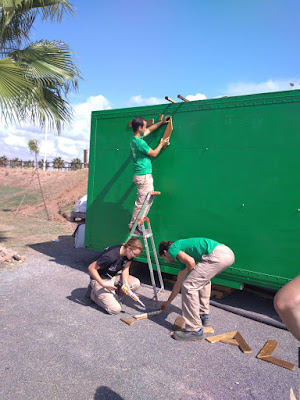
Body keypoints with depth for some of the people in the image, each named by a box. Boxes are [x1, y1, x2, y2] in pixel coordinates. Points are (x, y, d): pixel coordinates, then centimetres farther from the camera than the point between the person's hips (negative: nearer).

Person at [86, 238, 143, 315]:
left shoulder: (129, 254, -11)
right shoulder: (111, 256, -33)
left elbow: (125, 269, -3)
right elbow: (91, 268, -26)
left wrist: (125, 283, -23)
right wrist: (103, 284, -28)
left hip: (114, 276, 7)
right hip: (100, 279, -7)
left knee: (136, 283, -16)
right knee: (115, 309, -18)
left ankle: (113, 295, 4)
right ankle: (93, 293, 4)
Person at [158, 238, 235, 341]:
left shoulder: (172, 248, 9)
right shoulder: (181, 251, 33)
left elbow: (190, 261, -12)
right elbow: (179, 283, 41)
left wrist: (191, 277, 9)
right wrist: (168, 302, 52)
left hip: (217, 254, -10)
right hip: (228, 254, 10)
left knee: (189, 286, -2)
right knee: (202, 280, 33)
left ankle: (195, 330, 3)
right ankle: (204, 316, 35)